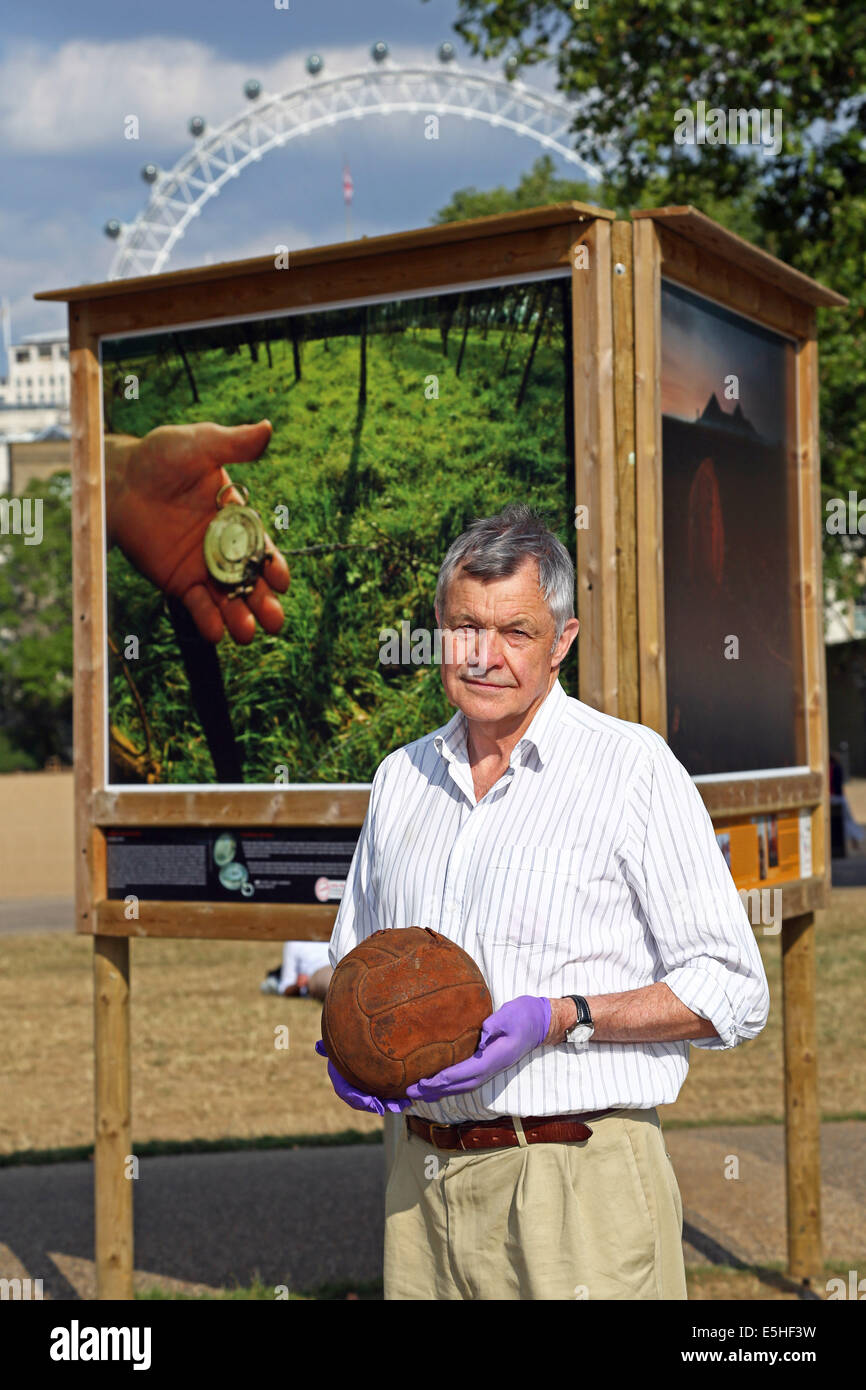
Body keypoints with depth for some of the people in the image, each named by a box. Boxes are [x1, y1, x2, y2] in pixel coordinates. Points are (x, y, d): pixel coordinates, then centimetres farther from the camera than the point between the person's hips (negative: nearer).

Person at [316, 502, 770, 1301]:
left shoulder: (634, 768, -5)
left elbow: (732, 993, -6)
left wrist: (561, 1018, -18)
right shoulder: (402, 777, 12)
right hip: (423, 1174, 5)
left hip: (576, 1179, -5)